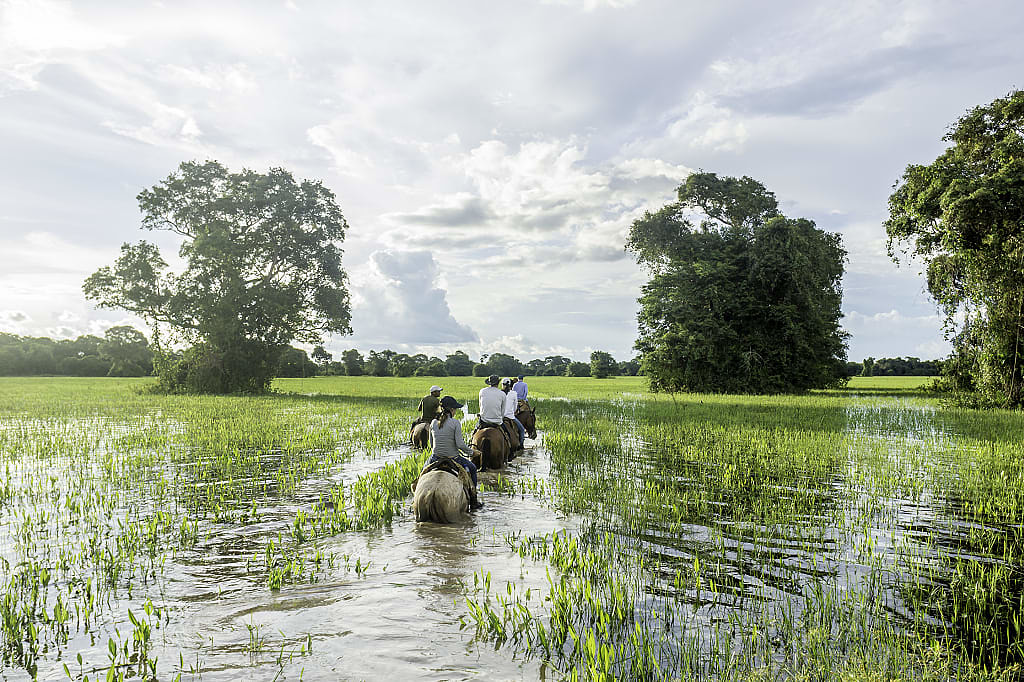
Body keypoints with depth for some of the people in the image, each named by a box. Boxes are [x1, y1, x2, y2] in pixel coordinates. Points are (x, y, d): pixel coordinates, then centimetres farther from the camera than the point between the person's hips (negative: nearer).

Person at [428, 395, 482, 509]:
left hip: (436, 459, 3)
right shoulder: (455, 423, -14)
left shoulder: (433, 423, 1)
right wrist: (471, 452, -1)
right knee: (472, 468, 25)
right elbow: (460, 444, -18)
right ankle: (473, 502, 28)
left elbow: (431, 443, 9)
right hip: (453, 459, -3)